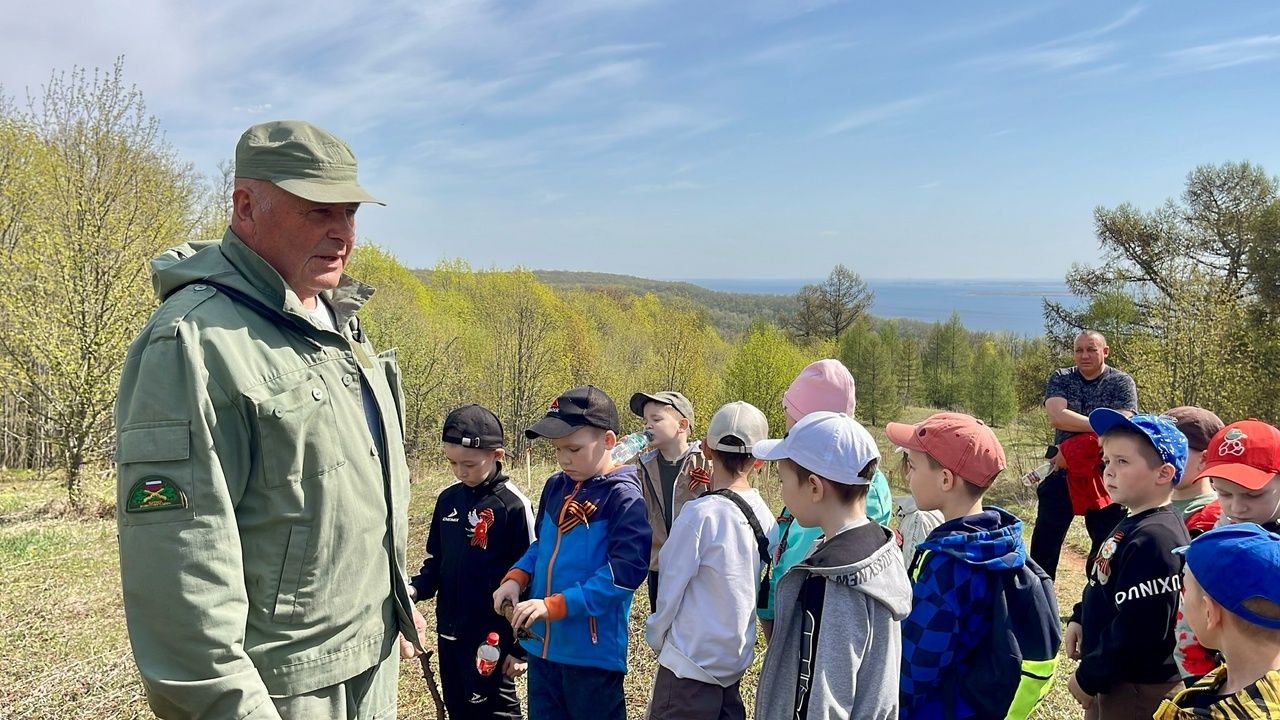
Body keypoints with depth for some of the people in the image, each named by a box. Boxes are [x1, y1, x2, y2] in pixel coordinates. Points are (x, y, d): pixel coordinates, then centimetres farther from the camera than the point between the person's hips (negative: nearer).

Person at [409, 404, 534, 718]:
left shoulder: (513, 505, -15)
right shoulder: (447, 499, 3)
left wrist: (521, 646, -10)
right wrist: (415, 588, -7)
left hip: (491, 636, -6)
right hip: (449, 632, 6)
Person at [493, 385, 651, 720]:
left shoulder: (625, 496, -16)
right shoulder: (555, 486, 7)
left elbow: (624, 571, -23)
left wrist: (555, 605, -25)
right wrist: (516, 577, -2)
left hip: (594, 651, -7)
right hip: (542, 645, 7)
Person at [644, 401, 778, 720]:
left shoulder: (700, 514, -21)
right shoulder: (766, 517, -2)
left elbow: (671, 588, -13)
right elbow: (757, 591, 6)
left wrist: (655, 636, 3)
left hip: (692, 663, -6)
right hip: (735, 661, 6)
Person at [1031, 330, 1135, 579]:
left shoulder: (1122, 382, -2)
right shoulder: (1060, 379, 4)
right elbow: (1056, 416, -14)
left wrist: (1071, 449, -19)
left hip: (1105, 474, -2)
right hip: (1063, 472, 2)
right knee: (1044, 543, 5)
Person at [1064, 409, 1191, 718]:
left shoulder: (1155, 539, -26)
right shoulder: (1131, 523, 6)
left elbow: (1139, 630, -28)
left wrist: (1088, 678, -19)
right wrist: (1079, 619, 4)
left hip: (1138, 691, -9)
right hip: (1114, 678, 9)